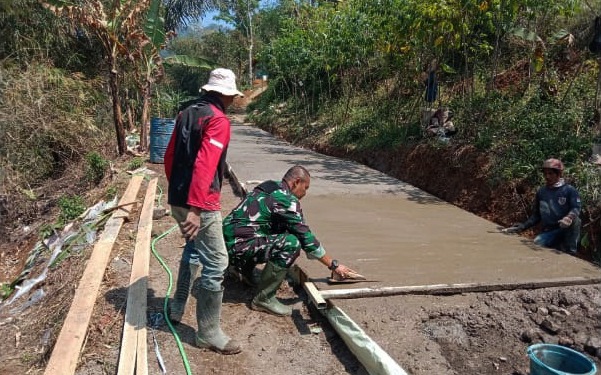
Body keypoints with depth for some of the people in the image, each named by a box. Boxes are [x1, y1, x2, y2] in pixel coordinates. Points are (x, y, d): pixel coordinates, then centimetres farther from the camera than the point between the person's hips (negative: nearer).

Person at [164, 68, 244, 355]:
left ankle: (177, 308, 39)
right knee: (215, 264, -2)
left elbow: (169, 156, 18)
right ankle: (209, 333, 6)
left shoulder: (186, 114, 13)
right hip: (200, 205, -9)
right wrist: (195, 208, -29)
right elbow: (205, 165, -25)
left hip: (177, 200, 9)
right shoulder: (218, 120, -13)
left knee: (193, 249, 27)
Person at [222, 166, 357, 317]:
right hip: (237, 246, -10)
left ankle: (245, 269, 29)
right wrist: (333, 265, -6)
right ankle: (264, 299, -13)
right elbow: (305, 236, -14)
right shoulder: (286, 199, -13)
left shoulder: (269, 187, 15)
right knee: (291, 244, -23)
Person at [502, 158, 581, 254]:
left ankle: (570, 251, -19)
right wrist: (520, 227, 2)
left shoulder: (569, 190, -2)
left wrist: (569, 217, -39)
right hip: (548, 232, 2)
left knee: (575, 220, -34)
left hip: (566, 230, -2)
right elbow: (536, 216, 14)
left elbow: (576, 208, -15)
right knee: (536, 244, -28)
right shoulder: (541, 192, 10)